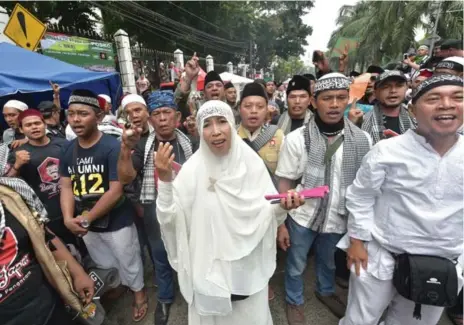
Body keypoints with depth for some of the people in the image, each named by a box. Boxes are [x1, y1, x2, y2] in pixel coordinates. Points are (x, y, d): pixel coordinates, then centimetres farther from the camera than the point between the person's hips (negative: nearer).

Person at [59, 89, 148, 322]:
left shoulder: (112, 147, -20)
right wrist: (68, 218, -16)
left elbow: (115, 192, -23)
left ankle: (139, 294, 41)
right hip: (86, 225, 6)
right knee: (104, 265, 26)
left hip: (116, 222, -6)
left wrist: (86, 218, -18)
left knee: (128, 263, 15)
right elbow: (66, 187, 0)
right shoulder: (67, 151, 0)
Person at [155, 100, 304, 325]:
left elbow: (268, 213, -5)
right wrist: (165, 180, -30)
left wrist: (282, 205, -26)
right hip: (210, 268, -1)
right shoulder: (193, 168, -14)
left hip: (250, 266, 2)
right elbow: (169, 217, -17)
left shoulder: (251, 162, -10)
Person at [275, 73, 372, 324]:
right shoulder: (296, 139, -15)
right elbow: (285, 184, -10)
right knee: (296, 265, 18)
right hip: (302, 217, -2)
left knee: (329, 262, 27)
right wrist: (281, 223, -7)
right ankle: (294, 302, 46)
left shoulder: (362, 139, -8)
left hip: (340, 218, 3)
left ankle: (326, 292, 57)